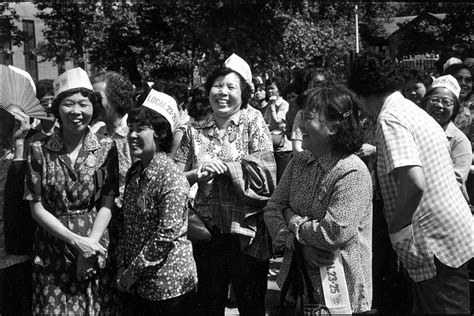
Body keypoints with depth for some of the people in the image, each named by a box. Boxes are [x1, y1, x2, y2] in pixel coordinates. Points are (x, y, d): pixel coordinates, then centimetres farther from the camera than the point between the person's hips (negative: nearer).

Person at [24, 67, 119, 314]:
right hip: (52, 251, 0)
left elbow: (107, 205, -3)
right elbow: (37, 208, -5)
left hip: (95, 246, 1)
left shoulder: (107, 148, -1)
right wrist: (76, 241, -14)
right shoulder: (40, 150, -4)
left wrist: (89, 246, -14)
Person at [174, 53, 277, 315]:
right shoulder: (195, 132, 7)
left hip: (247, 231, -3)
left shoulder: (253, 123, -2)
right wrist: (197, 173, -15)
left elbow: (264, 173, -14)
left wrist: (219, 165, -14)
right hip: (207, 231, 3)